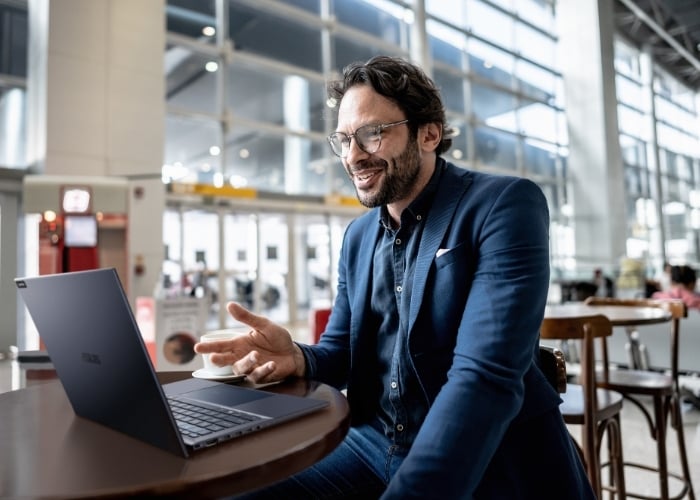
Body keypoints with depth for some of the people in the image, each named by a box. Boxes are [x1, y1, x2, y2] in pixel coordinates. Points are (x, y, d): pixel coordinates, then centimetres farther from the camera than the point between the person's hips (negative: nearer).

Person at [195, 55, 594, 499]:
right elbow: (343, 354, 10)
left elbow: (487, 375, -23)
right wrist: (296, 357, -12)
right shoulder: (358, 237, 7)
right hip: (375, 450, 5)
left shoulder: (506, 204, -13)